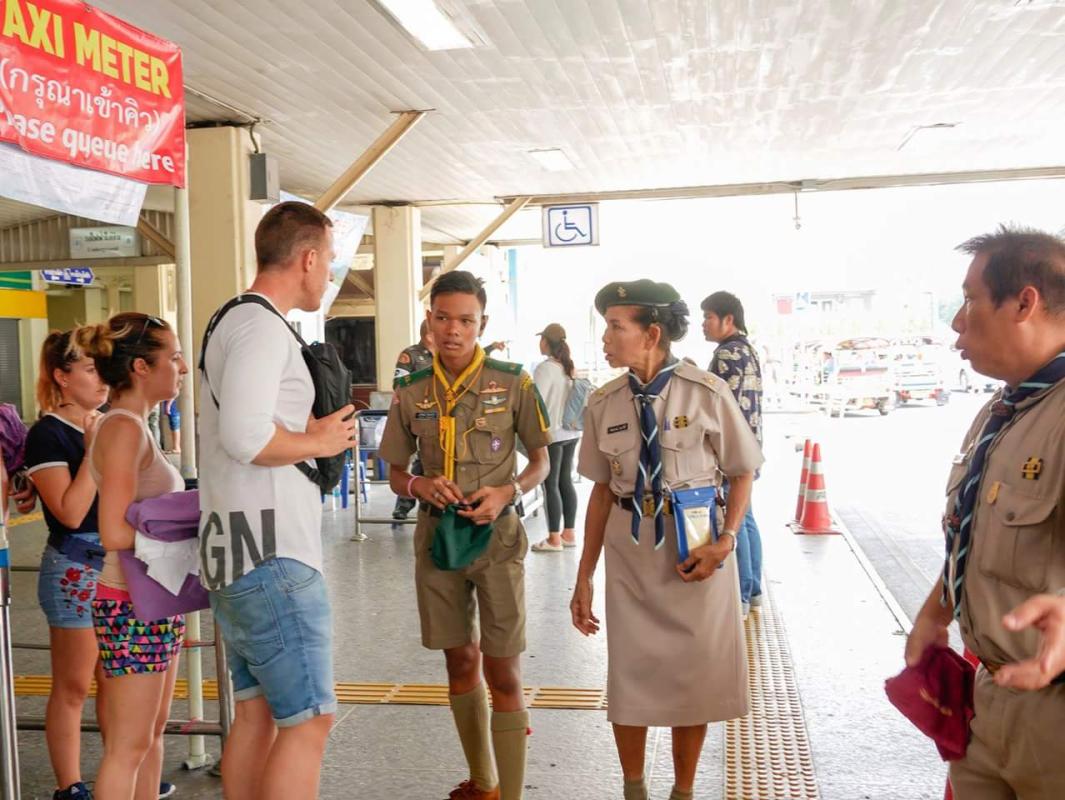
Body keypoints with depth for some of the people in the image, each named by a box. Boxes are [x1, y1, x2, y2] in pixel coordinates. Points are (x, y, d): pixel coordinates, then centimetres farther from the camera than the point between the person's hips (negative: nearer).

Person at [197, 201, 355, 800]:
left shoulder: (232, 322, 18)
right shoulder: (262, 326, -15)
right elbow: (245, 435, -28)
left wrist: (311, 433, 11)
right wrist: (319, 441, -13)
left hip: (234, 559, 10)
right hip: (273, 558, -10)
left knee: (256, 712, 15)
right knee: (309, 720, -5)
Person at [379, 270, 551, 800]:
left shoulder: (512, 383, -6)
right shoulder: (411, 392, 1)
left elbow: (540, 463, 2)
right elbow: (396, 475, 9)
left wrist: (507, 492, -17)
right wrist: (421, 485, -13)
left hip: (496, 536, -3)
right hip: (437, 535, 4)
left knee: (502, 671, -3)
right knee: (460, 660, 15)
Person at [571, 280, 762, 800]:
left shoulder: (707, 394, -13)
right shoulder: (603, 404, -4)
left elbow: (742, 472, -1)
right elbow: (602, 489, 3)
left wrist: (725, 542, -15)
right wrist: (584, 577, 3)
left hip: (697, 552, -2)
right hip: (630, 557, 2)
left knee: (696, 681, 12)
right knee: (629, 679, 11)